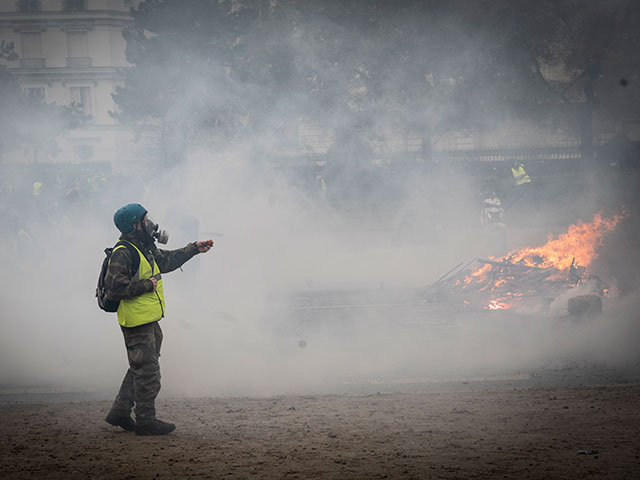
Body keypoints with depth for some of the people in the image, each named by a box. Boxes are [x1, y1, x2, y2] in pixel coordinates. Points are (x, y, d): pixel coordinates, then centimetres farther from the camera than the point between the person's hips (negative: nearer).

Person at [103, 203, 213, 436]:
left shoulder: (145, 247, 13)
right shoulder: (123, 253, -19)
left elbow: (166, 260, 28)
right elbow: (115, 285, -26)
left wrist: (194, 249, 28)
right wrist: (146, 285, -19)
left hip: (149, 320, 10)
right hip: (137, 321, -10)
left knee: (141, 368, 16)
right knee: (147, 371, -4)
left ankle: (120, 412, 23)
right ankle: (145, 420, 5)